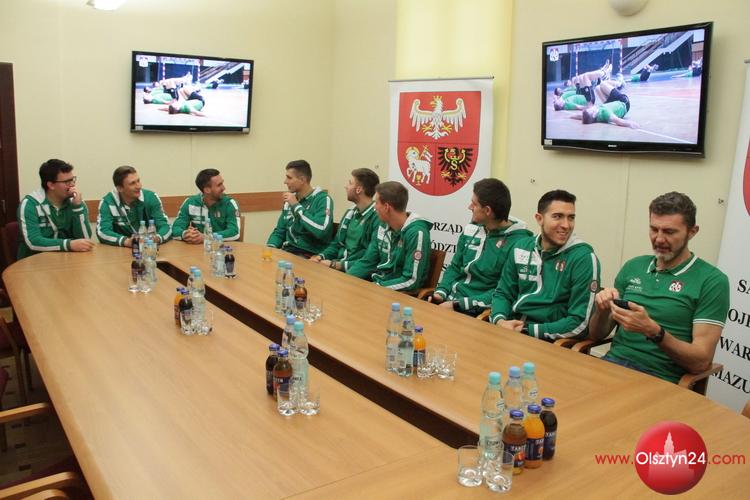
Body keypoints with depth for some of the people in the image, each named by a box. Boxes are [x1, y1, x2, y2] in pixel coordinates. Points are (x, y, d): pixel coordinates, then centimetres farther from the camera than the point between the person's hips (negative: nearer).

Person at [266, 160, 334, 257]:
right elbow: (279, 232, 19)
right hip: (288, 252, 7)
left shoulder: (323, 199, -10)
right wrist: (270, 249, -2)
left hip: (311, 256, -6)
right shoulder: (290, 200, 12)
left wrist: (296, 206, -17)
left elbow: (321, 231, -26)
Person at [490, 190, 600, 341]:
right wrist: (500, 321, -9)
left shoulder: (583, 257, -9)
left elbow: (580, 323, -13)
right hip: (511, 327, 5)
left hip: (549, 340, -5)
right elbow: (502, 293, 12)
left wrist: (528, 330, -17)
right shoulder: (521, 248, 7)